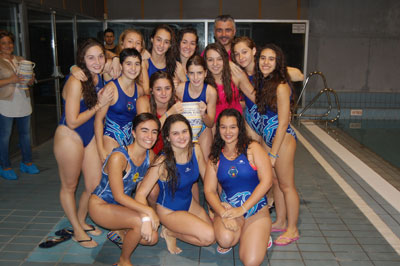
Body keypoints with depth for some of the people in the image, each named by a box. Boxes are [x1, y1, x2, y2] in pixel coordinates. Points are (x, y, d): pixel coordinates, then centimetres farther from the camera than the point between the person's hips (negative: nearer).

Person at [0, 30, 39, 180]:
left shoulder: (20, 60, 13)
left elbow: (31, 79, 18)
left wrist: (31, 80, -4)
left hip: (23, 102, 6)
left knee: (25, 133, 12)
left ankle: (27, 163, 24)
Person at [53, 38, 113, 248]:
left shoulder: (98, 77, 1)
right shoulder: (76, 82, -23)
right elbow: (72, 122, -22)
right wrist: (99, 104, -18)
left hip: (90, 136, 8)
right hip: (69, 137, -7)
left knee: (95, 186, 12)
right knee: (69, 187, 11)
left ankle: (81, 221, 37)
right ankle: (77, 231, 29)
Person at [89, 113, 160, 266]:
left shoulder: (150, 156, -6)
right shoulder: (118, 157, -28)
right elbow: (119, 196, -26)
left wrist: (145, 217, -20)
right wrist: (148, 211, -32)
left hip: (122, 206, 7)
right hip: (101, 205, -7)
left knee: (152, 238, -9)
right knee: (141, 221, -30)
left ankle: (119, 231, 20)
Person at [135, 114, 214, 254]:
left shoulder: (195, 150, -12)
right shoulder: (163, 162, -28)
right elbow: (141, 193, -26)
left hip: (189, 203, 6)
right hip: (169, 210, -6)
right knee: (208, 236, -20)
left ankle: (177, 228, 18)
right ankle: (169, 232, 3)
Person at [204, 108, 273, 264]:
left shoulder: (252, 148, -2)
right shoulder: (215, 157, 7)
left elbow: (266, 181, -12)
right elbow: (209, 190, 2)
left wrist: (242, 209, -17)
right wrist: (223, 213, -19)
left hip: (256, 209, -1)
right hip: (228, 207, 2)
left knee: (251, 261, -19)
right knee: (225, 238, -32)